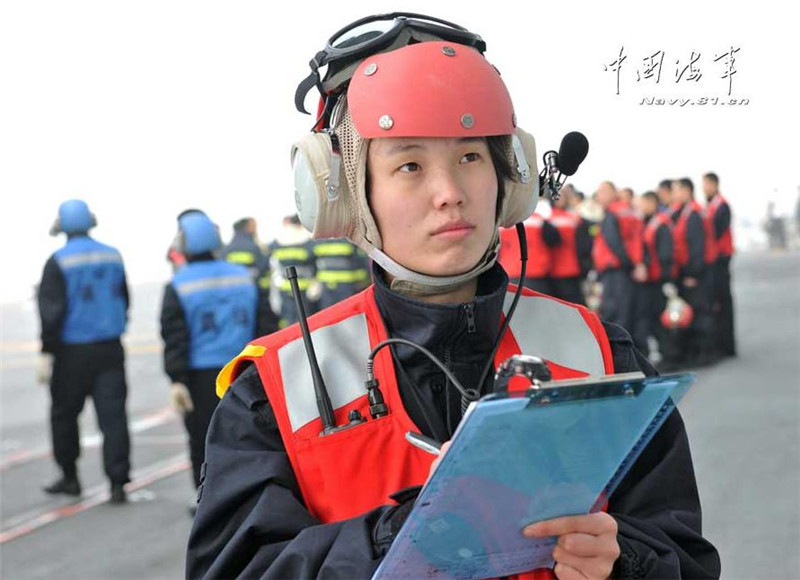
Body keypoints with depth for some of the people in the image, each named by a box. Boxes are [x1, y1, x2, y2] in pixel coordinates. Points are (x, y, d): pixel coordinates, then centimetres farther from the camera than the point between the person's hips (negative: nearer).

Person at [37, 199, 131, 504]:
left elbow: (52, 311, -14)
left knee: (64, 413, 14)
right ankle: (118, 482, -4)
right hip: (110, 348, 3)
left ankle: (69, 476, 23)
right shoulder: (112, 256, 4)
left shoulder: (59, 262, -10)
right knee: (113, 415, 1)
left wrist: (47, 353, -11)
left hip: (73, 352, -3)